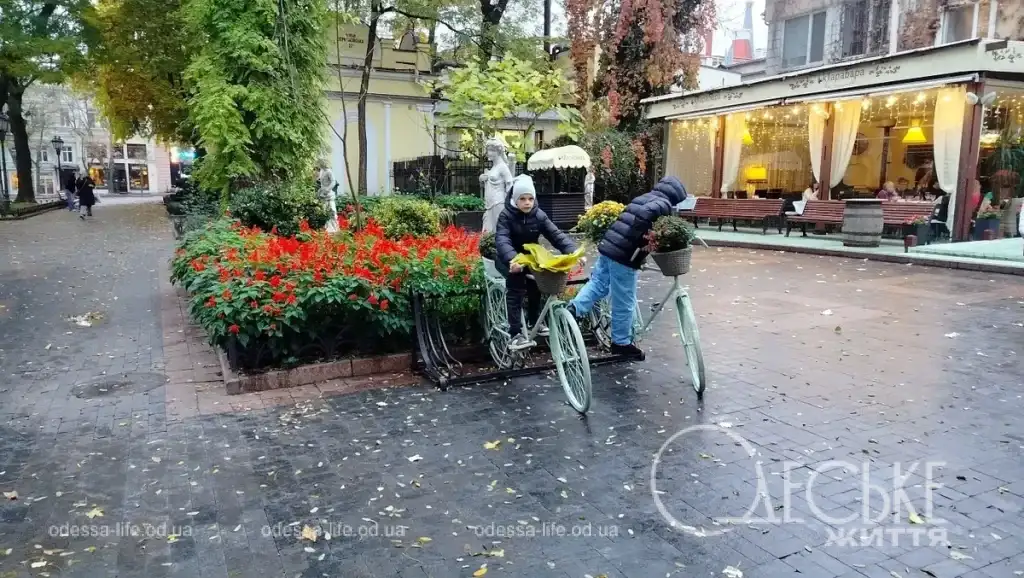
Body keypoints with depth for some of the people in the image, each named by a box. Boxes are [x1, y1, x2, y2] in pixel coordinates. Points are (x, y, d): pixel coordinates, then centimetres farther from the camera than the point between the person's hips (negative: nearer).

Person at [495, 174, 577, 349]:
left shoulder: (539, 215, -7)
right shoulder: (506, 216, -17)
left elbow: (556, 234, -16)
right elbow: (502, 240, -32)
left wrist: (573, 252, -33)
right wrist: (512, 259, -51)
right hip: (509, 260, -4)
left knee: (535, 280, -18)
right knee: (515, 282, -26)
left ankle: (535, 320, 6)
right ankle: (516, 333, -26)